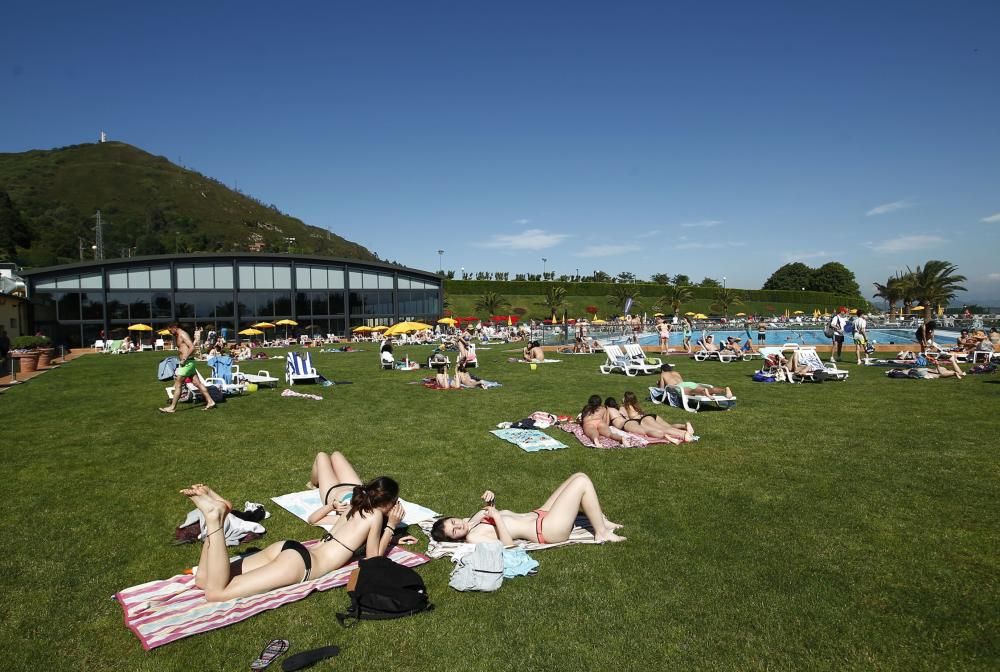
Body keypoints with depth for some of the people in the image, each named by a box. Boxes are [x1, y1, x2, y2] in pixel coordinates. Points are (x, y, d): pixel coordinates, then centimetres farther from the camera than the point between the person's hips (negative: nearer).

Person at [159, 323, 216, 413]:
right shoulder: (178, 336, 19)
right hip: (187, 362, 10)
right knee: (198, 383, 8)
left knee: (177, 384, -3)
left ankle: (172, 407, 3)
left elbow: (192, 347, -22)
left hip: (187, 362, -10)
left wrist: (184, 359, -22)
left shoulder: (182, 334, -11)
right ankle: (210, 402, 8)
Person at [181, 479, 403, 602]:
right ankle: (214, 516, -23)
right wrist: (391, 526, 10)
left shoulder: (357, 506, 23)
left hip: (288, 547, 8)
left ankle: (216, 512, -9)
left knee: (203, 580, 8)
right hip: (300, 563, -8)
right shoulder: (375, 515, -2)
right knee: (215, 592, -15)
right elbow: (373, 559, 5)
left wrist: (389, 536, 37)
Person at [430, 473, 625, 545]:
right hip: (549, 530, -9)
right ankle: (602, 534, 1)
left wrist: (490, 501, -1)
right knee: (582, 482, -15)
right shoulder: (473, 537, -22)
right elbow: (508, 544, -28)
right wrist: (497, 517, -28)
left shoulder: (470, 521, 4)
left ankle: (602, 520, 22)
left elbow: (489, 512, 21)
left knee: (578, 476, 10)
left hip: (538, 515, 10)